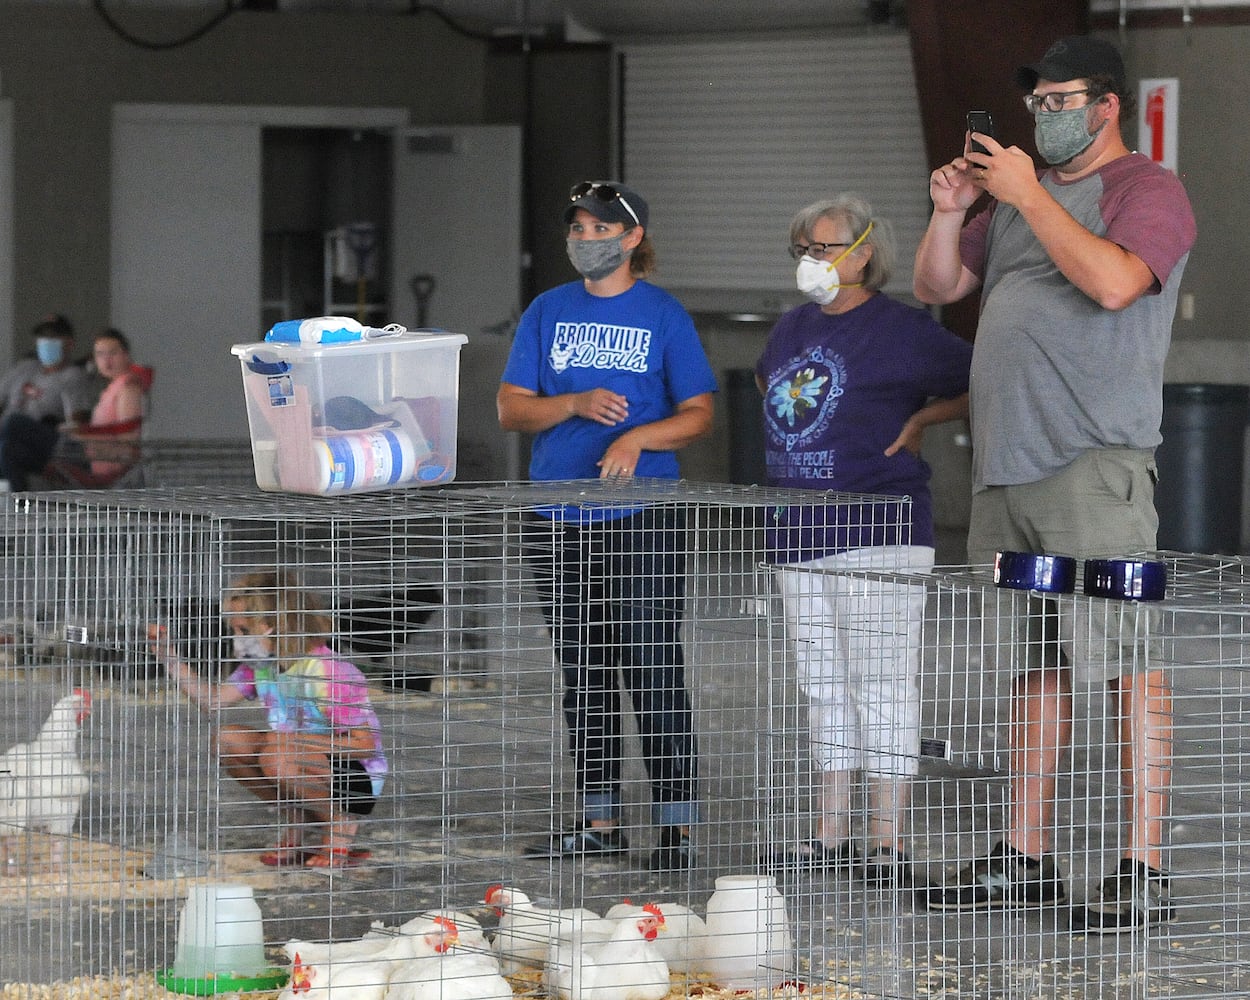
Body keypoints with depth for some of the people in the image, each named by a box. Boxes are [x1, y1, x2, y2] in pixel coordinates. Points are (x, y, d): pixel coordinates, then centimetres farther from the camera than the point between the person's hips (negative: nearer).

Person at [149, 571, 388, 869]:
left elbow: (366, 743, -24)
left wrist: (296, 739, -27)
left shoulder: (331, 674, -25)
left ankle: (342, 822, -8)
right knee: (228, 740, -7)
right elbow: (213, 699, 6)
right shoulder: (261, 666, 1)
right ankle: (295, 816, 8)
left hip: (358, 777, -8)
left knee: (279, 759, -35)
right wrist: (169, 657, -3)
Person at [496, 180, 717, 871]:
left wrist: (639, 436, -17)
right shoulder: (547, 313, 11)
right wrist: (576, 405, -12)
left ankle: (676, 825, -5)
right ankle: (599, 821, 18)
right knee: (583, 675, 10)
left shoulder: (663, 316, 2)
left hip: (642, 515, -4)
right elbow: (509, 408, 6)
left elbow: (698, 415, 0)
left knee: (653, 673, -8)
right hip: (559, 520, 4)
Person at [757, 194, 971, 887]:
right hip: (799, 533, 8)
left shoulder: (901, 330, -8)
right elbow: (768, 381, 35)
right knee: (823, 686, 12)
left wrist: (918, 420, -8)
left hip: (876, 527, -8)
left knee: (880, 686, -8)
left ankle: (887, 844, -7)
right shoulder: (795, 326, 14)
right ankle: (831, 836, 19)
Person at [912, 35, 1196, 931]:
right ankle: (1026, 858, 15)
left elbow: (1111, 281, -19)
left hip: (1094, 465, -8)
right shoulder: (1017, 192, 22)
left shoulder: (1147, 190, -1)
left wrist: (1030, 195, -13)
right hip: (1006, 469, 8)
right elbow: (938, 287, 24)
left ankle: (1145, 869, -13)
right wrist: (950, 211, 6)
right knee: (1033, 663, 11)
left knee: (1125, 659, -11)